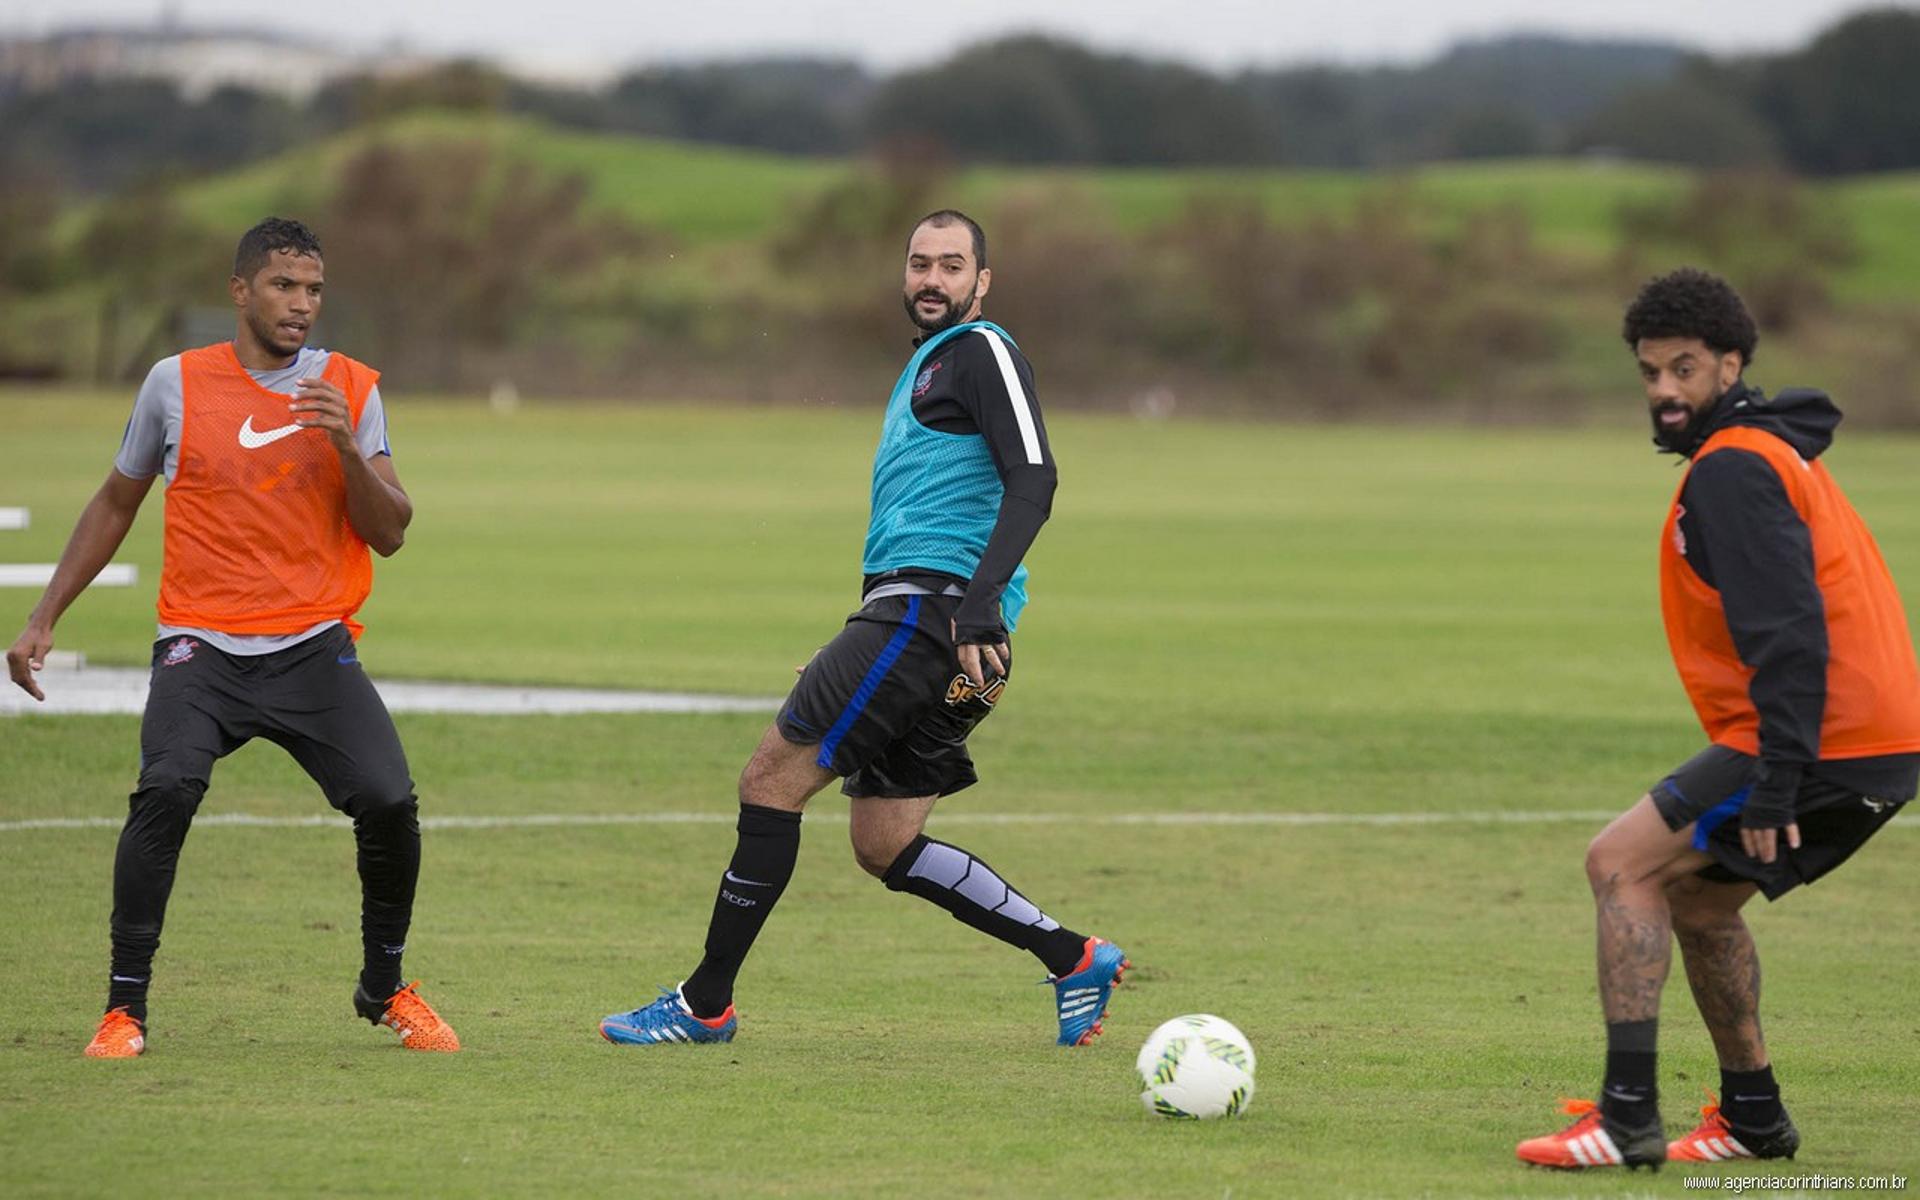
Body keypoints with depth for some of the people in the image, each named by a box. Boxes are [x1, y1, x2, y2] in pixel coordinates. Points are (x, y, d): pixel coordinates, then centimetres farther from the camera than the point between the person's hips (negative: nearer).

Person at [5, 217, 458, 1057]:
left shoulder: (352, 390, 6)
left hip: (314, 647, 1)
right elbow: (115, 504, 16)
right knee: (166, 791, -26)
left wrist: (346, 447, -15)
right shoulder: (176, 384, 4)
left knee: (390, 803, -15)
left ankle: (385, 988, 12)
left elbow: (389, 533, 1)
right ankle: (125, 1007, -14)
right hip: (202, 645, -1)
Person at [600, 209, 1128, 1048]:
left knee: (771, 779, -9)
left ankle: (704, 1004, -4)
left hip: (930, 605, -10)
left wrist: (977, 603, -26)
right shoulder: (925, 364, 26)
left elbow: (1032, 479, -17)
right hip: (913, 612, 10)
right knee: (884, 847, 7)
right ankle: (1072, 959, 8)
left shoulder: (982, 352, -4)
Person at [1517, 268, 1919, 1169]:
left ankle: (1628, 1118, -16)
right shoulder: (1773, 452, 20)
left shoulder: (1733, 469, -13)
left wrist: (1775, 782, -25)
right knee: (1695, 897, 23)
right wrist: (1776, 771, 24)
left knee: (1622, 864, -9)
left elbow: (1790, 635, -22)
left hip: (1823, 739, -10)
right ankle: (1752, 1116, 29)